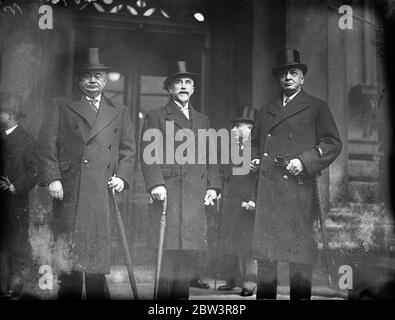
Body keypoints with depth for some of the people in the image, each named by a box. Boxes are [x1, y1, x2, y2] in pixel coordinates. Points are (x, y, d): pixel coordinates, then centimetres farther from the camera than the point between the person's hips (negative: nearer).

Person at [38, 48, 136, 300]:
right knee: (68, 253, -1)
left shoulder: (120, 112, 20)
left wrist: (122, 177, -1)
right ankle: (68, 294, 9)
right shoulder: (61, 106, 14)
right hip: (69, 191, -1)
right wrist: (52, 178, -5)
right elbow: (47, 144, 6)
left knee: (99, 251, -1)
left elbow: (129, 150, 15)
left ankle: (98, 294, 8)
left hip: (103, 192, 1)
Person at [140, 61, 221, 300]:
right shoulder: (155, 117, 10)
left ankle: (181, 295, 11)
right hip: (169, 191, -4)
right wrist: (156, 184, -13)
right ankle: (164, 298, 0)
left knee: (192, 249, 2)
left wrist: (213, 186, 7)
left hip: (197, 195, 4)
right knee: (168, 250, -7)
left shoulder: (202, 120, 24)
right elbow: (148, 153, 0)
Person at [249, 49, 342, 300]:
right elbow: (255, 141, 29)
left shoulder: (316, 107, 6)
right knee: (264, 251, 5)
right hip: (267, 189, 4)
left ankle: (300, 295, 9)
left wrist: (304, 161, -12)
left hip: (299, 188, -4)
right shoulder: (266, 110, 20)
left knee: (300, 253, -1)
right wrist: (254, 159, 9)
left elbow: (333, 144, 0)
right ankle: (264, 295, 14)